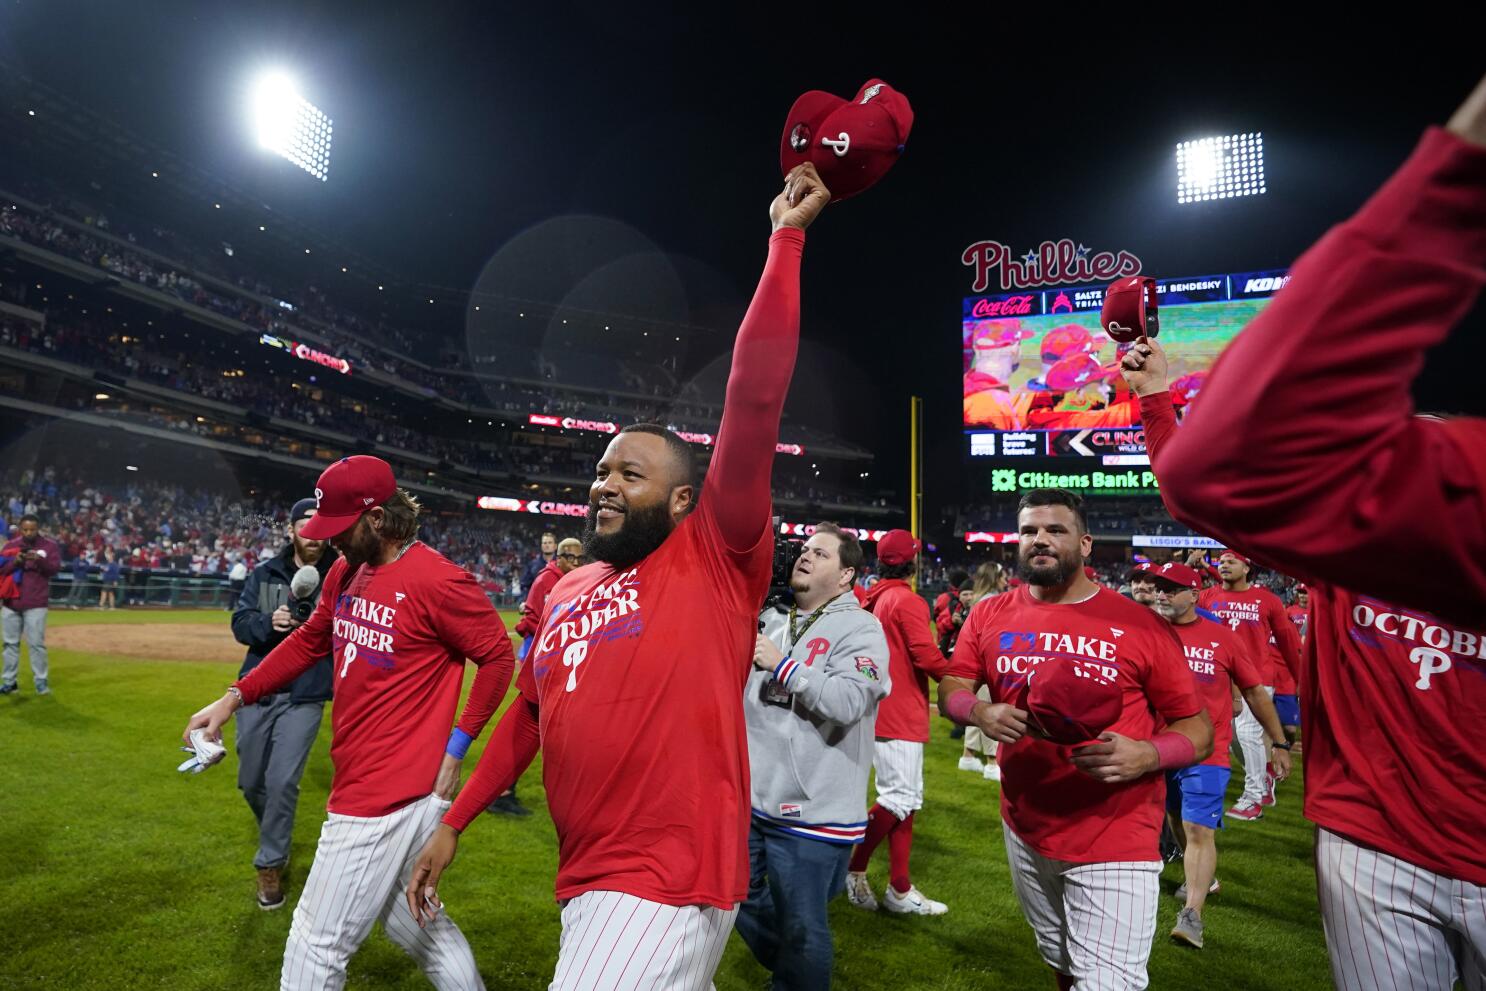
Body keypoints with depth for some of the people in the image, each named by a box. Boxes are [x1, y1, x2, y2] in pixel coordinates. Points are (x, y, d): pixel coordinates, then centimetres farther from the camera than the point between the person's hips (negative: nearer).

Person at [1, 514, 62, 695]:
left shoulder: (50, 545, 0)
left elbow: (56, 568, -10)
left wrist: (39, 560, -28)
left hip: (35, 604, -3)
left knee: (36, 643, -5)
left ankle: (41, 681, 1)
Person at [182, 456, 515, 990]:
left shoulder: (437, 580, -20)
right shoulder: (345, 571, 6)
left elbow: (499, 656, -13)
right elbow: (309, 641, 19)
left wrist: (456, 745, -12)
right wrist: (234, 697, 12)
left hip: (383, 800, -8)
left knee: (317, 945, 6)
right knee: (413, 920, 22)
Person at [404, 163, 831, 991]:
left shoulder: (717, 560, -12)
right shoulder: (566, 594, 8)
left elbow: (756, 403, -21)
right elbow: (531, 711, 19)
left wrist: (787, 239, -19)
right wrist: (455, 823, 21)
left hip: (669, 891, -7)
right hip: (586, 884, 7)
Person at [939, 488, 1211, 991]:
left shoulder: (1140, 625, -11)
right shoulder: (989, 615, -2)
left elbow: (1197, 728, -5)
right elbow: (952, 688, 4)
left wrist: (1146, 755, -25)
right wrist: (982, 712, -18)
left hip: (1115, 841, -3)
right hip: (1024, 829, 4)